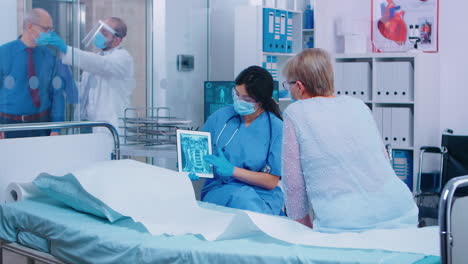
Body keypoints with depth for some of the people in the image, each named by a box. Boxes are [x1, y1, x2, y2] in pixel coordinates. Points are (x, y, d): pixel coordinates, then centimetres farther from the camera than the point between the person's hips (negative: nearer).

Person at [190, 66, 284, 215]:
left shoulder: (276, 128, -2)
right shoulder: (220, 117, 5)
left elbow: (271, 181, -4)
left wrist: (232, 170, -12)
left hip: (262, 197, -1)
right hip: (219, 190, 1)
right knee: (242, 197, -35)